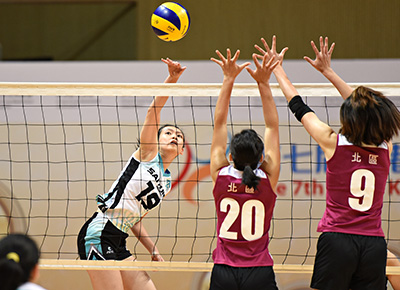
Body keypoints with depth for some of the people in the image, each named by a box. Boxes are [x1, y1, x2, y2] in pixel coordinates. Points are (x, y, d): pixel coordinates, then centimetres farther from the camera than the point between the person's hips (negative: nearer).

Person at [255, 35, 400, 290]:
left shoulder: (333, 143, -5)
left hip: (337, 239, -3)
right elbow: (367, 113, 20)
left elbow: (299, 107, 8)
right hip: (374, 244, 3)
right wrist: (329, 72, 29)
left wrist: (278, 68, 23)